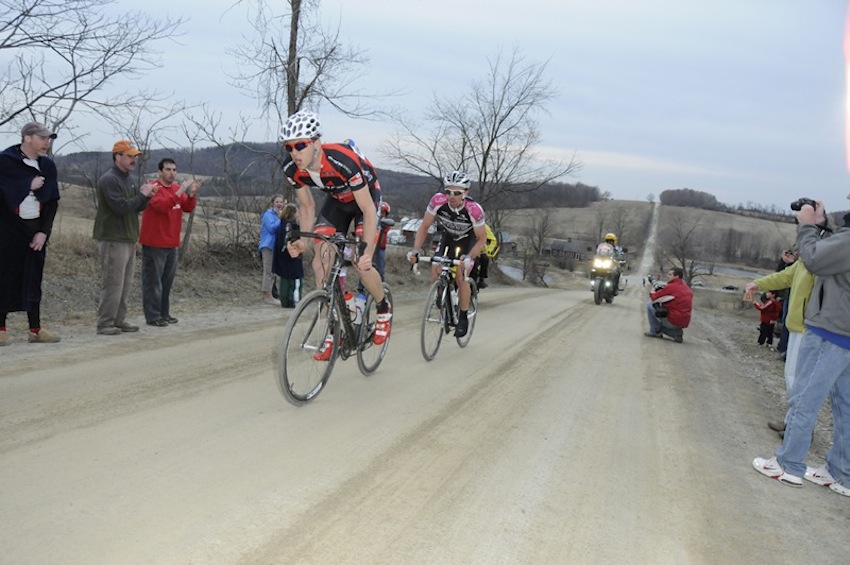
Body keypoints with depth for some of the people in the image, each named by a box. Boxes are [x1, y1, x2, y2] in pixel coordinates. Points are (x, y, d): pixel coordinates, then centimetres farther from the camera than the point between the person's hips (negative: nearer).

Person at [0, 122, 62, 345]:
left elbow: (53, 201, 8)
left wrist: (44, 232, -1)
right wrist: (29, 186, -15)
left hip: (36, 229, 4)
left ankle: (35, 329, 12)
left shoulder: (48, 166, 8)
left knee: (34, 279, 7)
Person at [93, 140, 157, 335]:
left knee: (125, 284, 10)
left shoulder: (128, 179, 18)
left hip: (128, 239, 9)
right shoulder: (109, 180, -11)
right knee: (113, 283, -8)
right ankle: (105, 323, -2)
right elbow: (121, 207, -21)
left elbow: (137, 207, 19)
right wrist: (142, 194, -14)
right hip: (113, 240, -9)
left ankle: (119, 320, 17)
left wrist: (146, 196, 0)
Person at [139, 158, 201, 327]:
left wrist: (192, 193, -8)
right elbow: (162, 206, -26)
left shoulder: (177, 187, 13)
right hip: (154, 244, -8)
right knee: (153, 281, -4)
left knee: (167, 280, 12)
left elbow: (188, 208, 9)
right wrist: (179, 192, -29)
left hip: (171, 244, 8)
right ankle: (153, 316, -2)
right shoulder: (154, 188, -11)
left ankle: (164, 313, 20)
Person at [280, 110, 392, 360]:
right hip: (336, 199, 5)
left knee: (361, 263, -20)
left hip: (366, 197, -5)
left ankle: (384, 309, 11)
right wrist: (303, 240, -21)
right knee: (320, 262, -10)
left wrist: (367, 249, -45)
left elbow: (368, 210, -35)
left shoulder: (344, 161, -40)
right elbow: (307, 206, -7)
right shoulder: (292, 167, -23)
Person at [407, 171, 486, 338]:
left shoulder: (474, 209, -36)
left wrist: (469, 258, -39)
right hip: (448, 238, 3)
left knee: (461, 277, -17)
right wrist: (416, 250, -30)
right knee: (436, 273, -12)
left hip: (468, 241, -3)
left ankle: (463, 318, 1)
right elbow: (424, 227, -18)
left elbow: (482, 239, -24)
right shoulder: (438, 201, -30)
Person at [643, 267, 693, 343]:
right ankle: (676, 332, 9)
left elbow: (654, 298, -9)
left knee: (650, 306, 1)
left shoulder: (670, 287, -15)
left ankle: (655, 332, 5)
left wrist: (652, 290, 16)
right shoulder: (688, 289, 10)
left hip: (672, 321, -8)